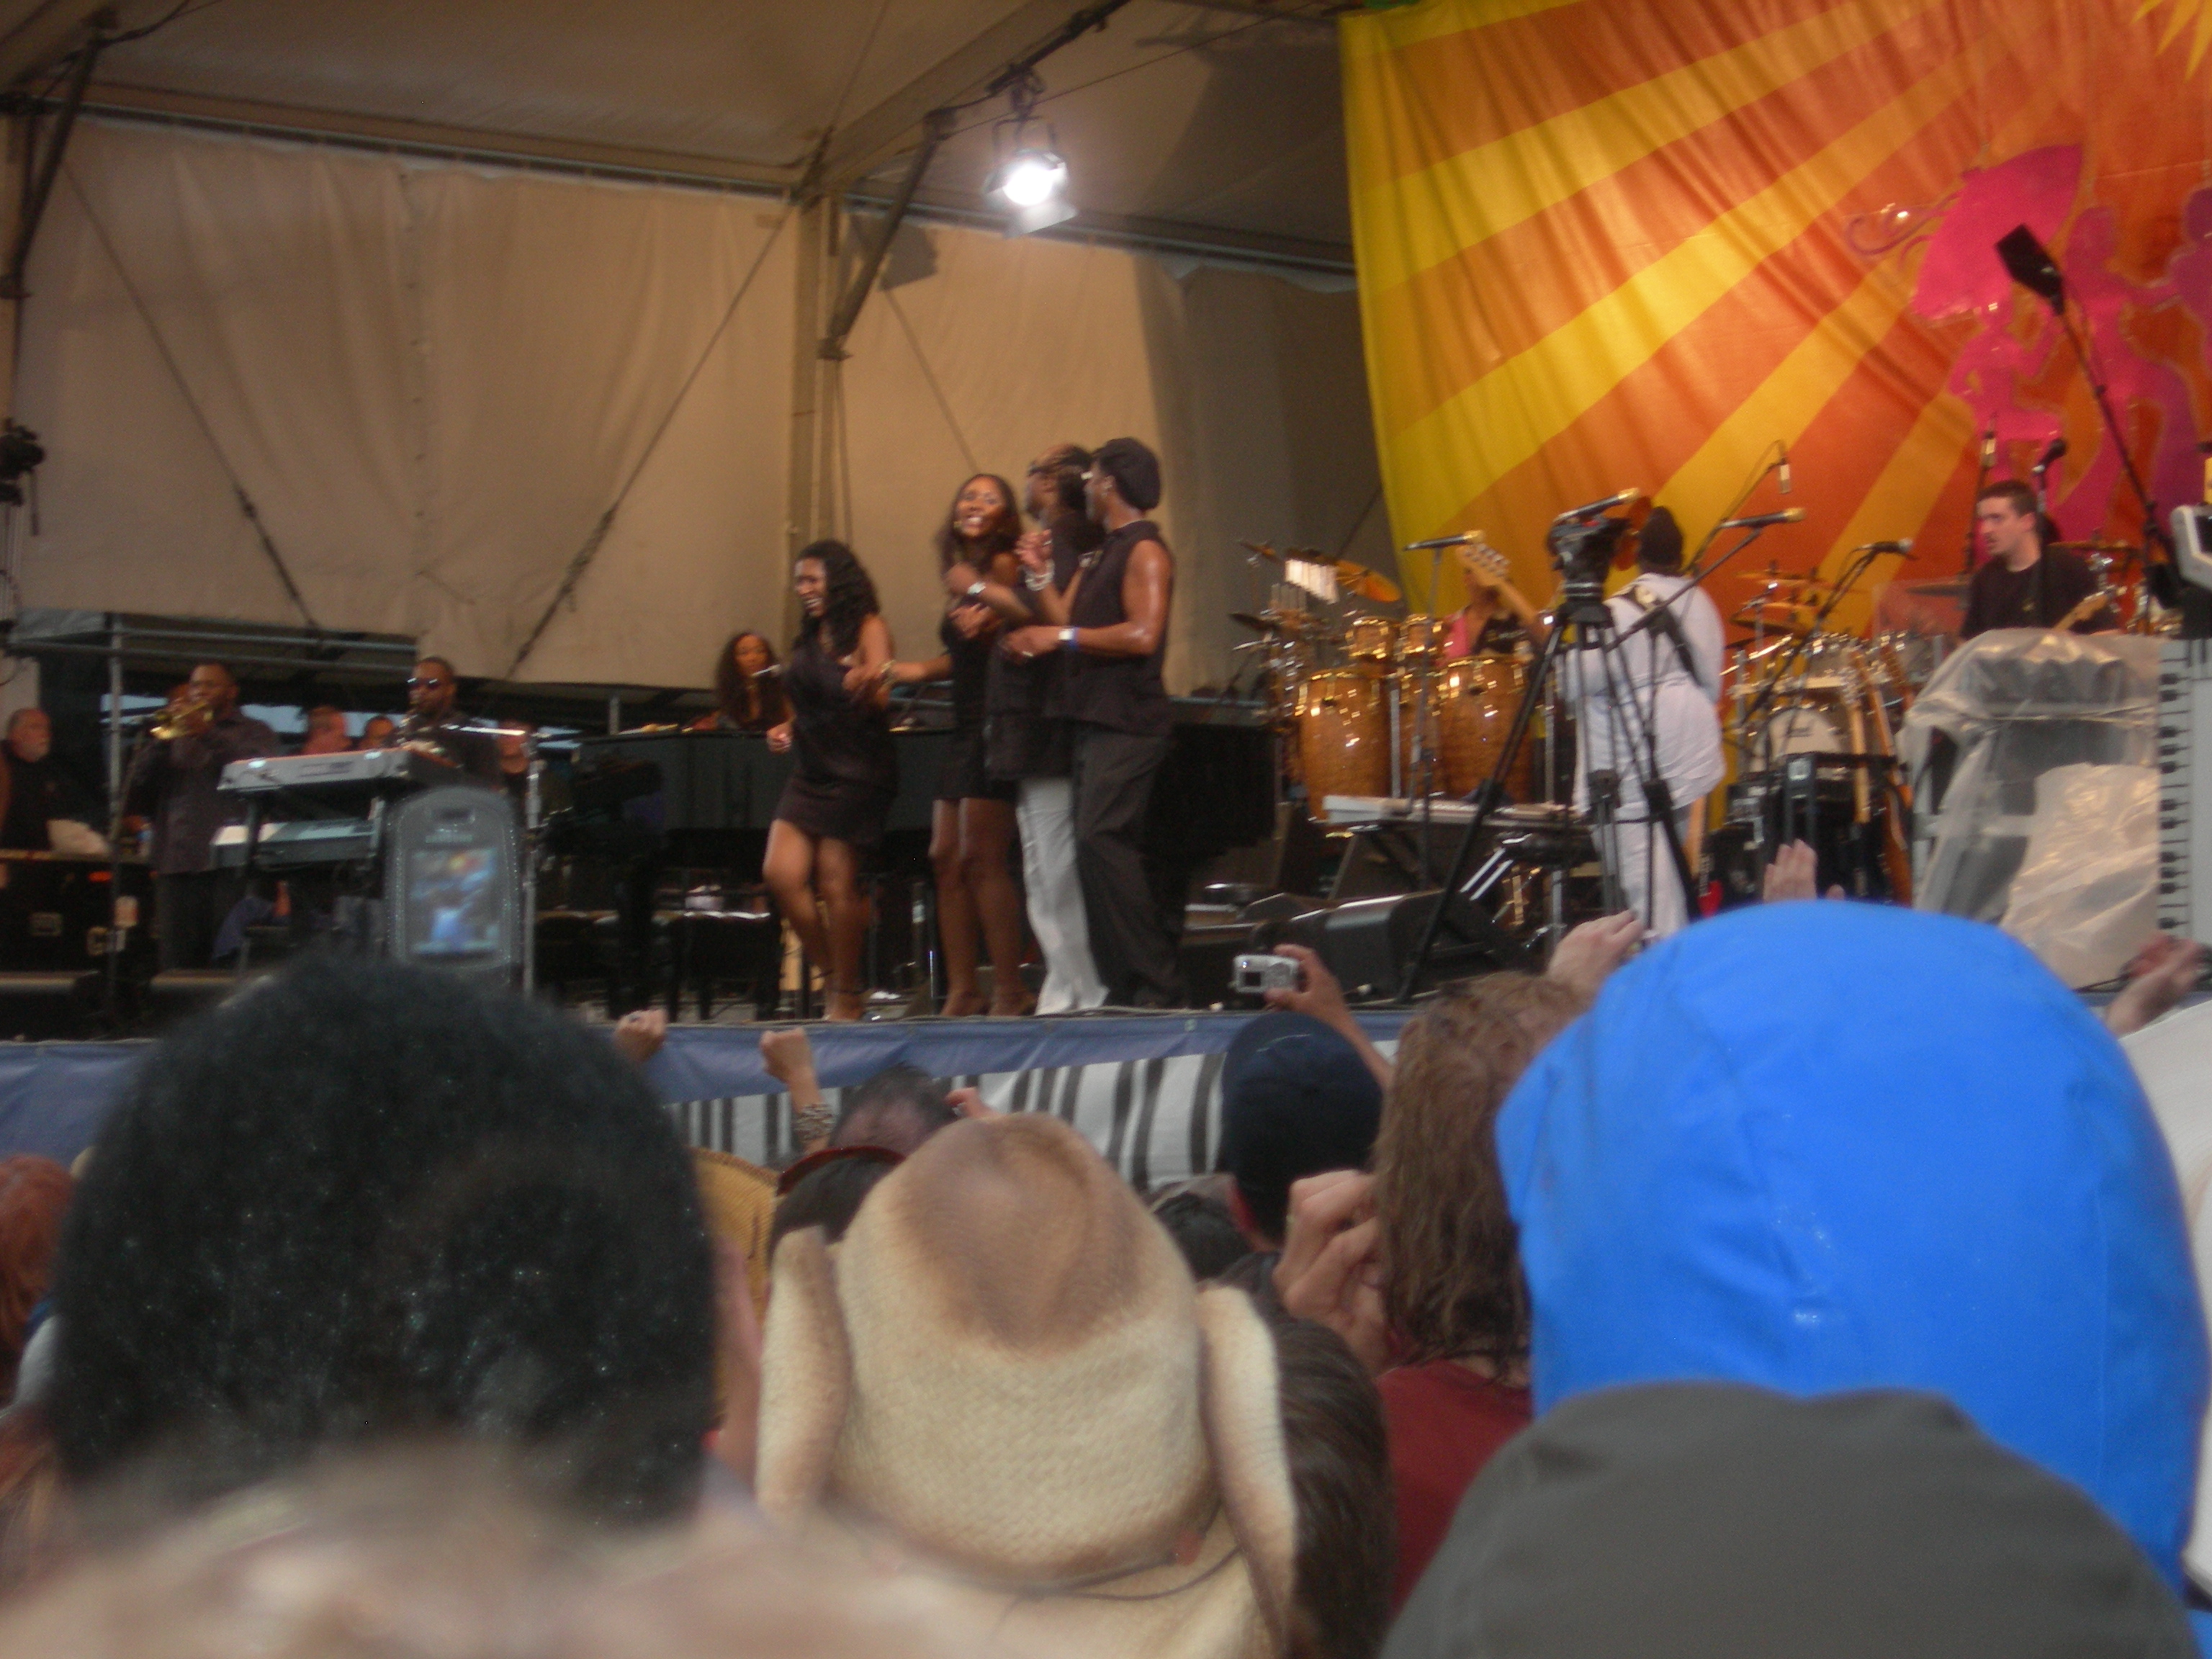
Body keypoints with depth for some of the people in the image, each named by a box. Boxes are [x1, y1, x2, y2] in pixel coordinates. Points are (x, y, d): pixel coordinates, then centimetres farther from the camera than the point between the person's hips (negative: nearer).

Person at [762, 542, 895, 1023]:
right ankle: (830, 976, 9)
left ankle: (847, 999, 7)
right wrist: (787, 729, 7)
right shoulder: (808, 641, 16)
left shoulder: (868, 629, -5)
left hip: (855, 771, -7)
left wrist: (867, 682, -39)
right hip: (811, 771, 7)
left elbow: (877, 699, -18)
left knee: (836, 884, -6)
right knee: (781, 873, -6)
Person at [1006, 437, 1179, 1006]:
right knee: (1101, 851, 8)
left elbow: (1143, 635, -19)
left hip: (1126, 724, -10)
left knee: (1100, 842, -19)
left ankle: (1154, 982, -18)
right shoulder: (1105, 554, 21)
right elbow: (1069, 623, 15)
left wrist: (1063, 637, -15)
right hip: (1092, 720, 10)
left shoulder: (1145, 551, -7)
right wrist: (1040, 575, 18)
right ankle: (1123, 985, 11)